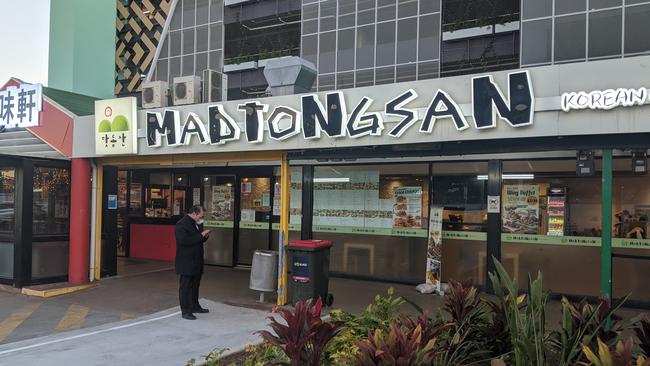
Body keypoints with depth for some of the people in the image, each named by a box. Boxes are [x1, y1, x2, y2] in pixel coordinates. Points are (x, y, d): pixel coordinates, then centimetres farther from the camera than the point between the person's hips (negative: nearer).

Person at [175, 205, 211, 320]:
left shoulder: (196, 224, 13)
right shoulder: (181, 224, -16)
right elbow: (184, 240, -28)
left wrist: (204, 235, 0)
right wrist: (200, 235, -25)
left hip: (196, 261, 9)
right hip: (186, 262, -9)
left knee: (195, 285, 18)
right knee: (185, 286, -1)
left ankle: (195, 306, 32)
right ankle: (185, 311, 5)